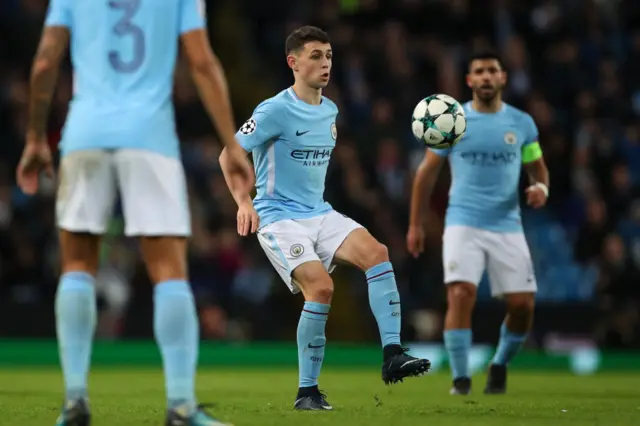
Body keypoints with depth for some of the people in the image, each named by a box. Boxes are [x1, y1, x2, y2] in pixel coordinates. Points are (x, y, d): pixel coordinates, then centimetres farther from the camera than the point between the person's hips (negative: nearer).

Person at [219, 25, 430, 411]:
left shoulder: (330, 111, 11)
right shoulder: (275, 111, -11)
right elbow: (229, 154, -8)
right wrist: (244, 202, -17)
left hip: (320, 213, 7)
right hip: (279, 217, -6)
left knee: (375, 252, -18)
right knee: (321, 287, -24)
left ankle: (392, 356, -21)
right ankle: (308, 391, -12)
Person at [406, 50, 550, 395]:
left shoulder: (522, 123, 6)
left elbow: (538, 168, 16)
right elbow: (427, 172, 8)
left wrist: (541, 187, -9)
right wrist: (415, 224, 7)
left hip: (507, 226, 2)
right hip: (463, 223, -2)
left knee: (523, 304, -4)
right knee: (461, 295, -20)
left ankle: (500, 365, 24)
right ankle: (460, 378, -12)